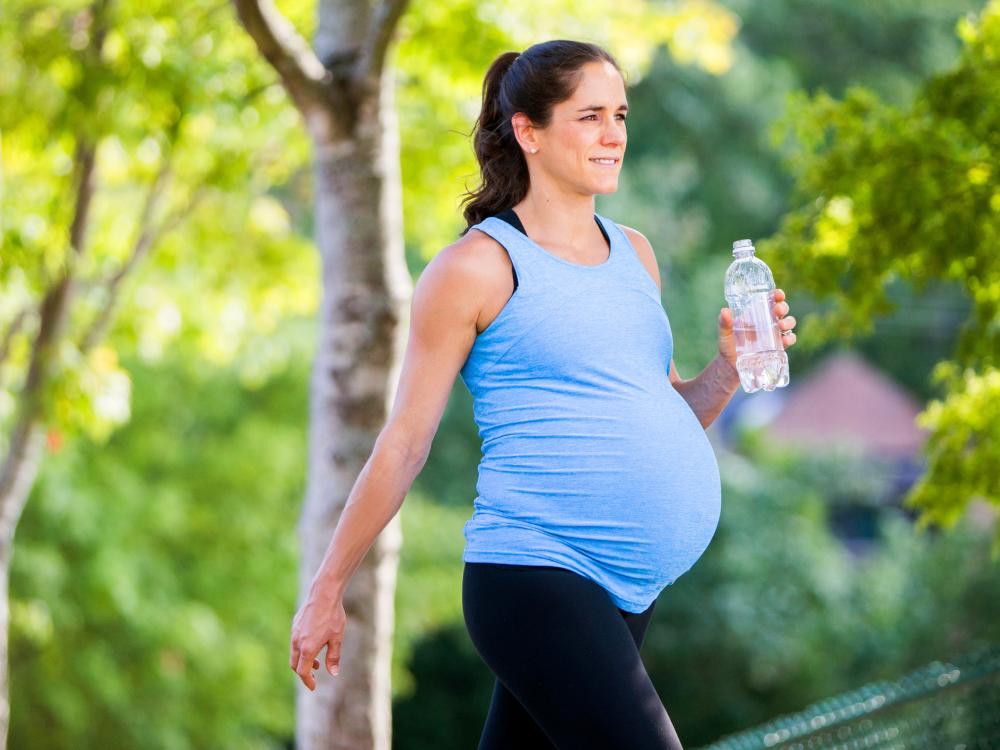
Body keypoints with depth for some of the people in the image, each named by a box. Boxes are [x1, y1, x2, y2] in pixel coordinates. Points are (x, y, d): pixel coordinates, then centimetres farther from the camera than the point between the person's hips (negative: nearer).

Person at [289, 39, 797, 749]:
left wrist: (731, 365, 4)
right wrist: (326, 592, 2)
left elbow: (668, 420, 24)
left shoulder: (634, 253, 17)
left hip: (625, 595, 7)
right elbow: (404, 445, 0)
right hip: (535, 577, -7)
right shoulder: (477, 267, -4)